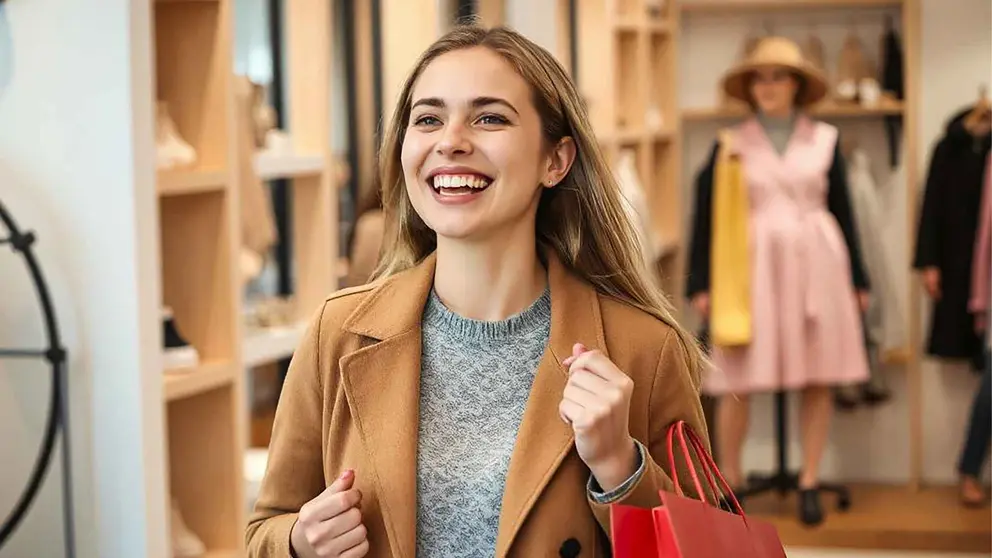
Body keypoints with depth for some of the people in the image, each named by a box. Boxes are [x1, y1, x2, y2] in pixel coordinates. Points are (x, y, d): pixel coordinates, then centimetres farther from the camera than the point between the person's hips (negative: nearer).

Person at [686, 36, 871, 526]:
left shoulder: (824, 140, 6)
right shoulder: (730, 145, 3)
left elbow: (842, 212, 10)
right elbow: (706, 215, 4)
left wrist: (858, 279, 10)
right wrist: (700, 283, -1)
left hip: (814, 265, 2)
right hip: (751, 267, -1)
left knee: (818, 377, 2)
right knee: (738, 380, -4)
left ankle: (809, 483, 13)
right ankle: (730, 482, 12)